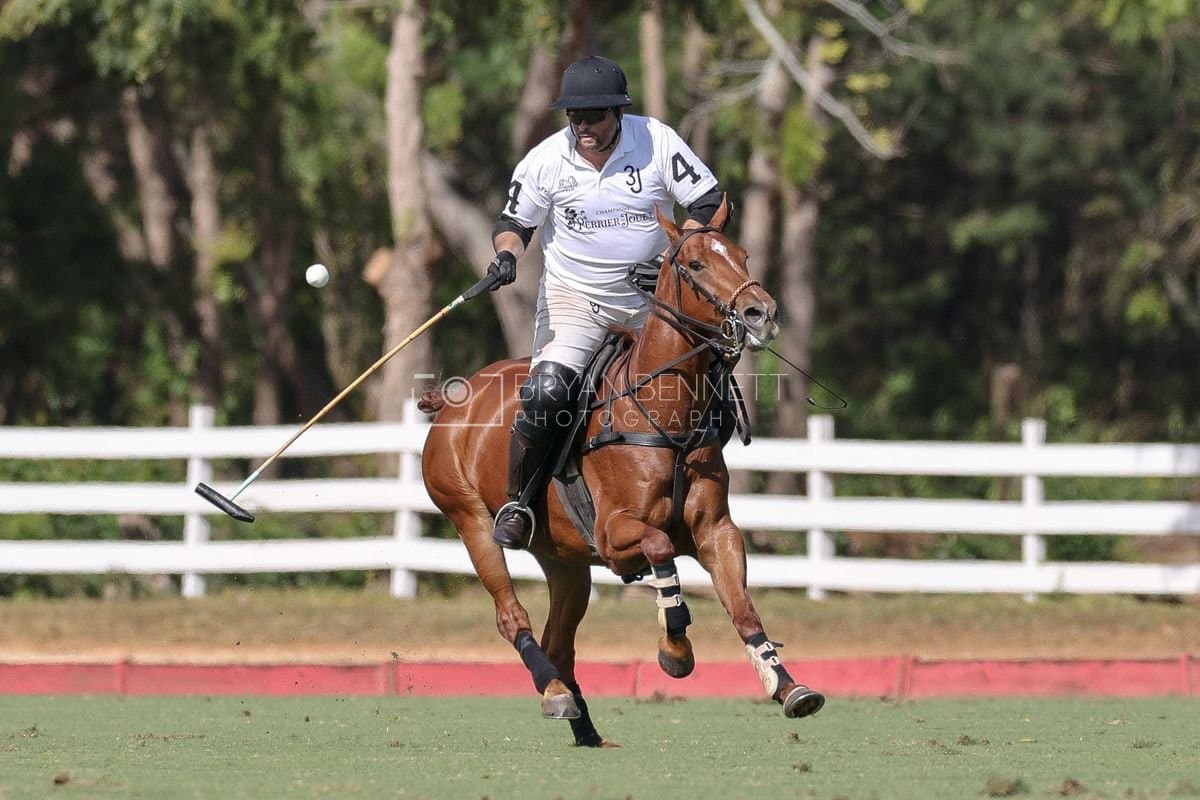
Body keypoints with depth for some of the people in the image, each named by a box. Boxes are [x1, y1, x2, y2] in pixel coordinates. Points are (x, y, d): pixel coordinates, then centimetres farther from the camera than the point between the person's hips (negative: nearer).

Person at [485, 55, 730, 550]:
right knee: (545, 394, -23)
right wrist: (506, 254, -18)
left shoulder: (658, 142, -11)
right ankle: (517, 504, -6)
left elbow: (709, 204, -7)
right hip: (573, 298, -2)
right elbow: (514, 221, 5)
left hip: (651, 297, 2)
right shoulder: (548, 160, -9)